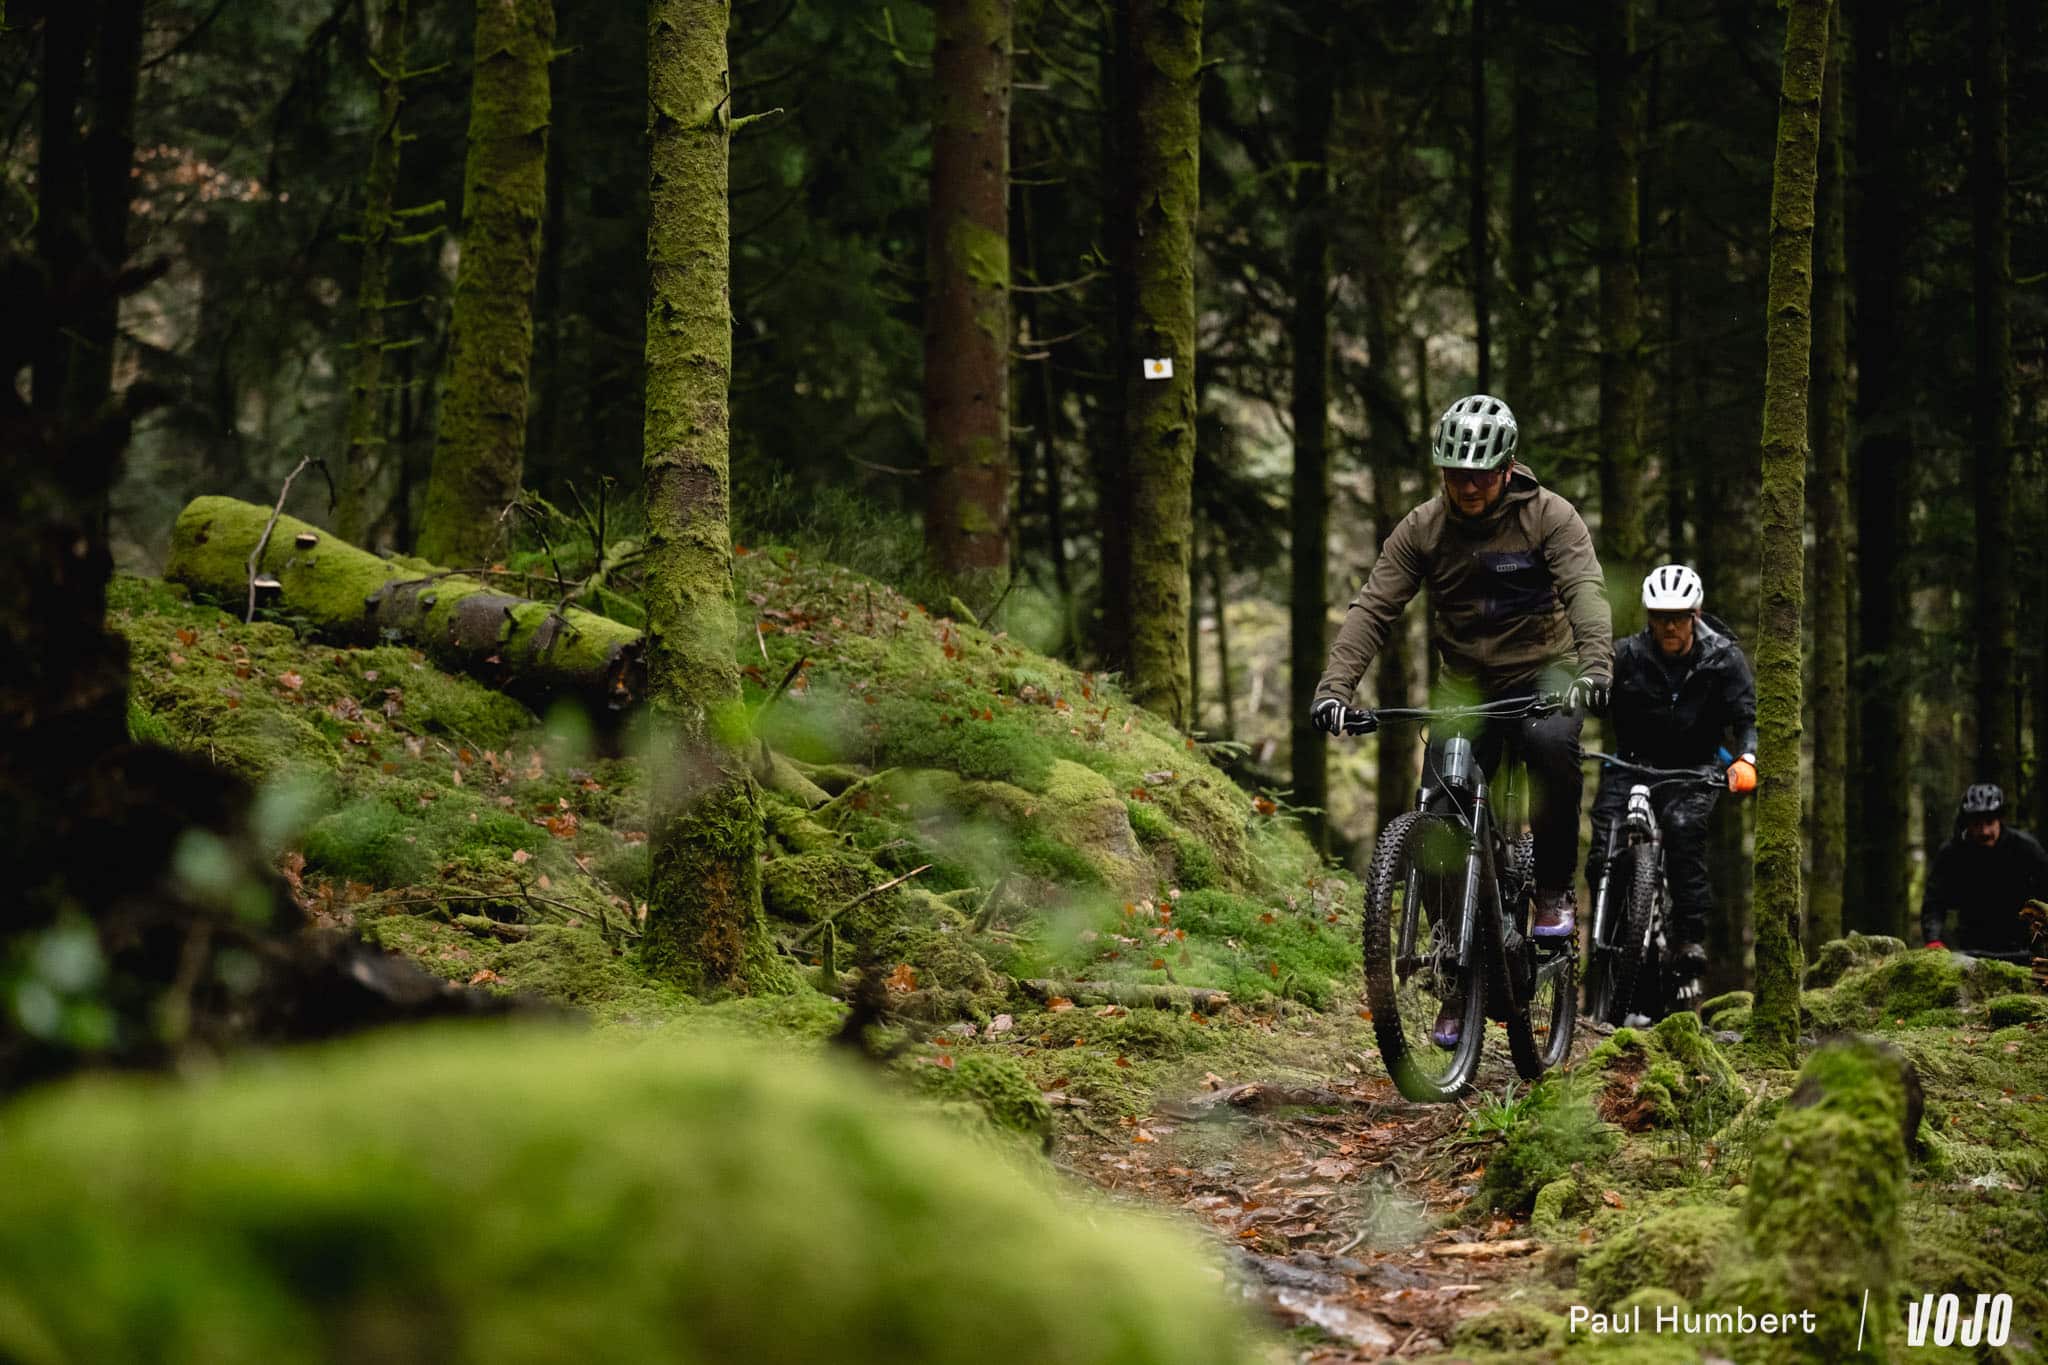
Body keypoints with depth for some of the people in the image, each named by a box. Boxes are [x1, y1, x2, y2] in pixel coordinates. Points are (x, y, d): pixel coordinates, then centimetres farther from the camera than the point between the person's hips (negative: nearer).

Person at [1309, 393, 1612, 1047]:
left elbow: (1586, 591, -25)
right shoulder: (1422, 529, -5)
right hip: (1466, 682, 3)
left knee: (1553, 744, -37)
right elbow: (1372, 609, -11)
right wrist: (1333, 687, -27)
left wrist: (1595, 668, -45)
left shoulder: (1550, 517, -11)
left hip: (1543, 670, -3)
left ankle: (1554, 892, -17)